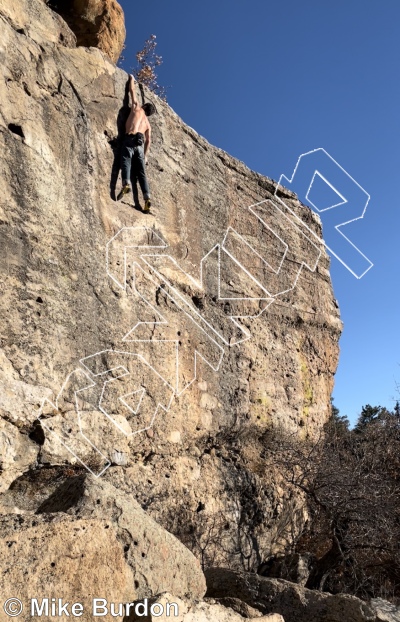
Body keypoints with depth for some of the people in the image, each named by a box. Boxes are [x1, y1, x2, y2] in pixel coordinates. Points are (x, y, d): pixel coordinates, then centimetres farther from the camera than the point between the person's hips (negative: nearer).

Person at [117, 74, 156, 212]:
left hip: (130, 139, -4)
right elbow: (148, 140, 16)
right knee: (141, 173, -1)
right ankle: (147, 198, -14)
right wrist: (145, 155, 15)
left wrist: (131, 79, 48)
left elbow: (132, 90, 31)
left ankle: (126, 184, -45)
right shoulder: (148, 123, 28)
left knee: (126, 163, -17)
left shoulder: (137, 108, 21)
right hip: (140, 144, 4)